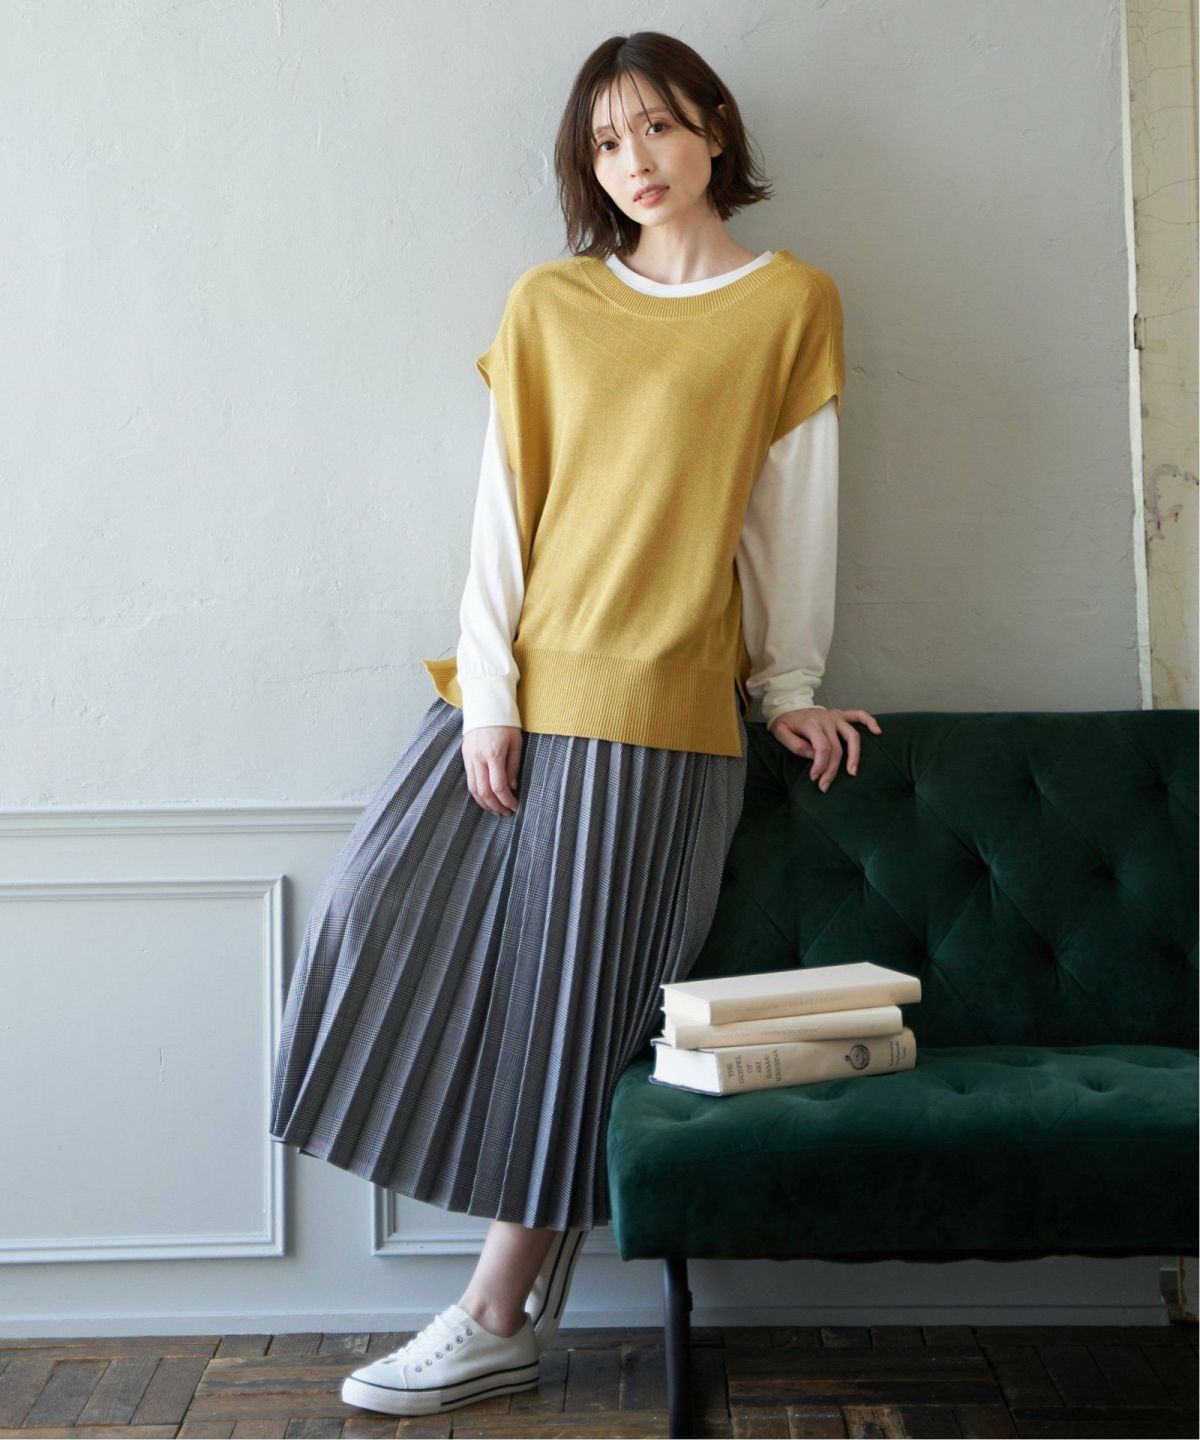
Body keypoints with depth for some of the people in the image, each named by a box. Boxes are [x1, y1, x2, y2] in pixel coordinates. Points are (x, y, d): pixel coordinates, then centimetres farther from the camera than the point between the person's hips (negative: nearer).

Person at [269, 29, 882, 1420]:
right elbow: (504, 506, 4)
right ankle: (545, 1216, 16)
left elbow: (791, 511, 5)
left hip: (658, 705, -4)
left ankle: (500, 1317, 12)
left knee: (571, 992, 0)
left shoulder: (791, 303, 3)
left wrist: (788, 690, 8)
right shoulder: (548, 303, 9)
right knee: (377, 912, -2)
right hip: (518, 682, 4)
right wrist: (486, 694, -4)